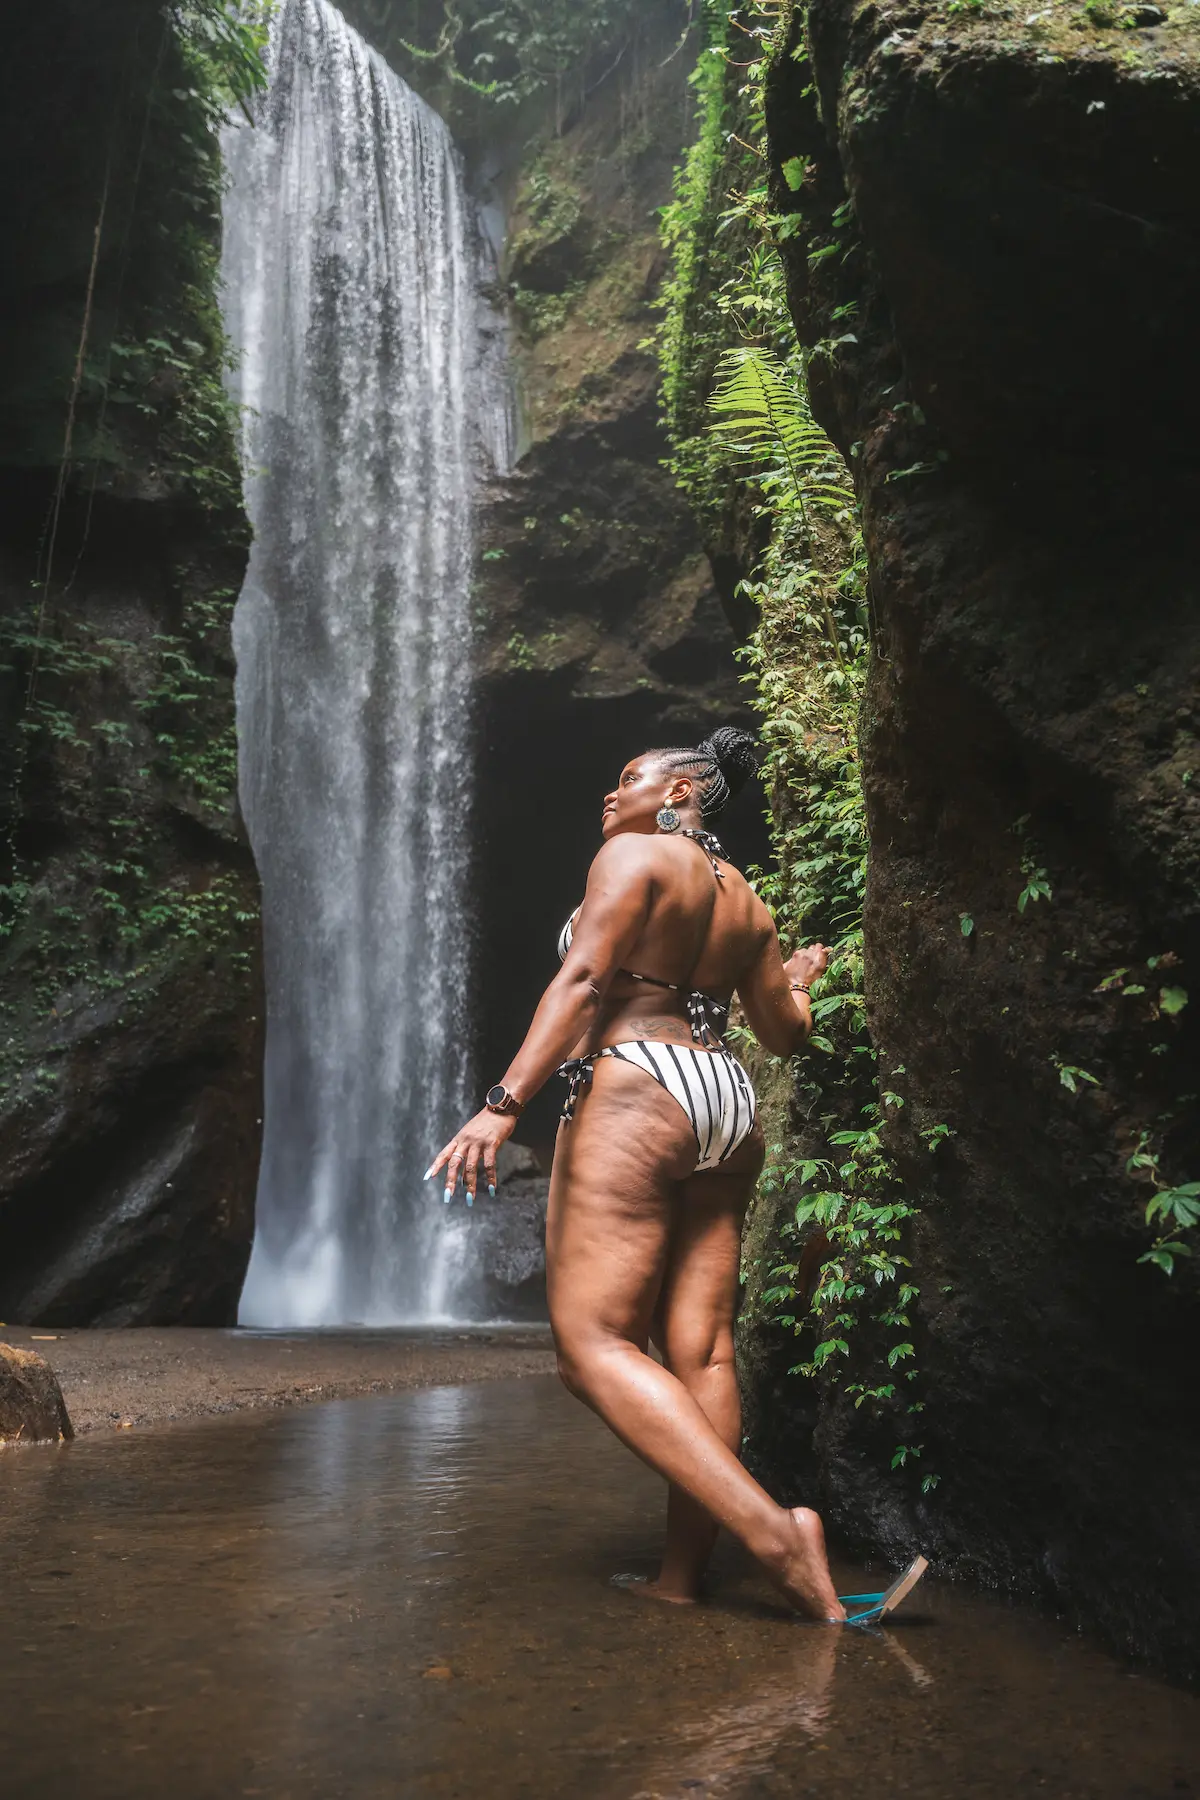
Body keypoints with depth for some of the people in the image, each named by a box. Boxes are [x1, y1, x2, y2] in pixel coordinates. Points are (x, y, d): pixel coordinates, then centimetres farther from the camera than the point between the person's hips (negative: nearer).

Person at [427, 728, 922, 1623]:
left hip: (635, 1093, -8)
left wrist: (504, 1103, -21)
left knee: (593, 1344, -10)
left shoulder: (635, 853, -1)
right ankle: (681, 1580, 6)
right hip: (728, 1108, 9)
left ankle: (774, 1531, -19)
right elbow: (786, 1034, 21)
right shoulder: (746, 899, 19)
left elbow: (582, 980, -15)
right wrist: (800, 978, 43)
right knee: (699, 1353, 4)